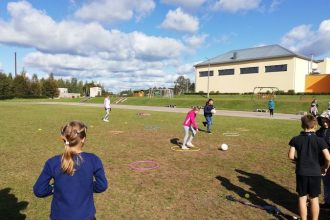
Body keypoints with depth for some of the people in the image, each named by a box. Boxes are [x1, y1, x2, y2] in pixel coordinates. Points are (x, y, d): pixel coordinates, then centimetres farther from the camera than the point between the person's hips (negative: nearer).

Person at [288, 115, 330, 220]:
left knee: (302, 198, 11)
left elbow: (291, 156, -8)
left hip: (301, 172, 0)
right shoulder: (319, 140, -9)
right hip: (315, 172, 0)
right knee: (314, 199, 13)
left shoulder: (296, 139, -7)